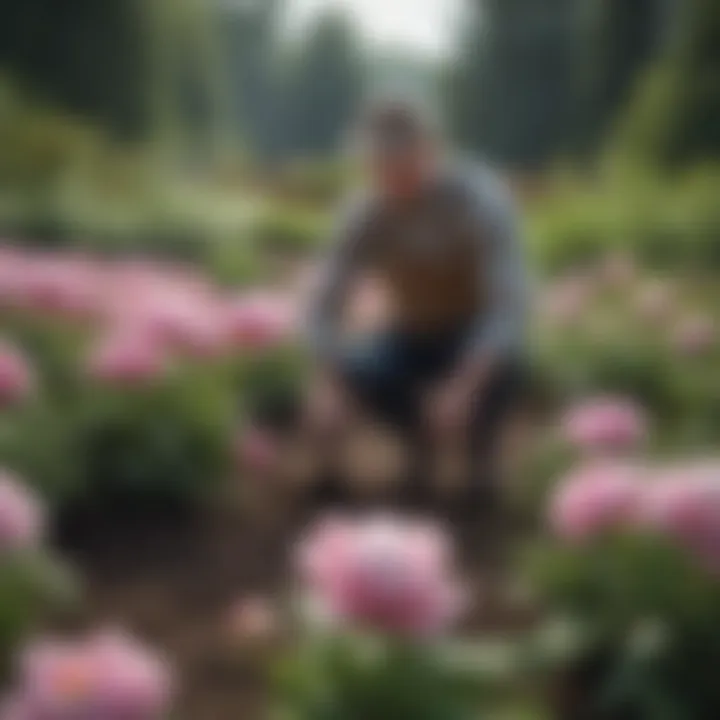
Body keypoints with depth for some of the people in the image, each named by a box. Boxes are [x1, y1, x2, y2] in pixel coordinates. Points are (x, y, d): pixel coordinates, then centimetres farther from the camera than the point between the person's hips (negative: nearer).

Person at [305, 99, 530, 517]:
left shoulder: (481, 202, -28)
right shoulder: (364, 216, -18)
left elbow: (510, 308, -36)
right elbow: (325, 309, -20)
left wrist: (462, 387, -49)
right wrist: (329, 386, -38)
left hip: (480, 337, -2)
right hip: (414, 336, 3)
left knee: (501, 370, -37)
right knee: (357, 374, -29)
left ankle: (483, 448, -4)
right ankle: (422, 434, 3)